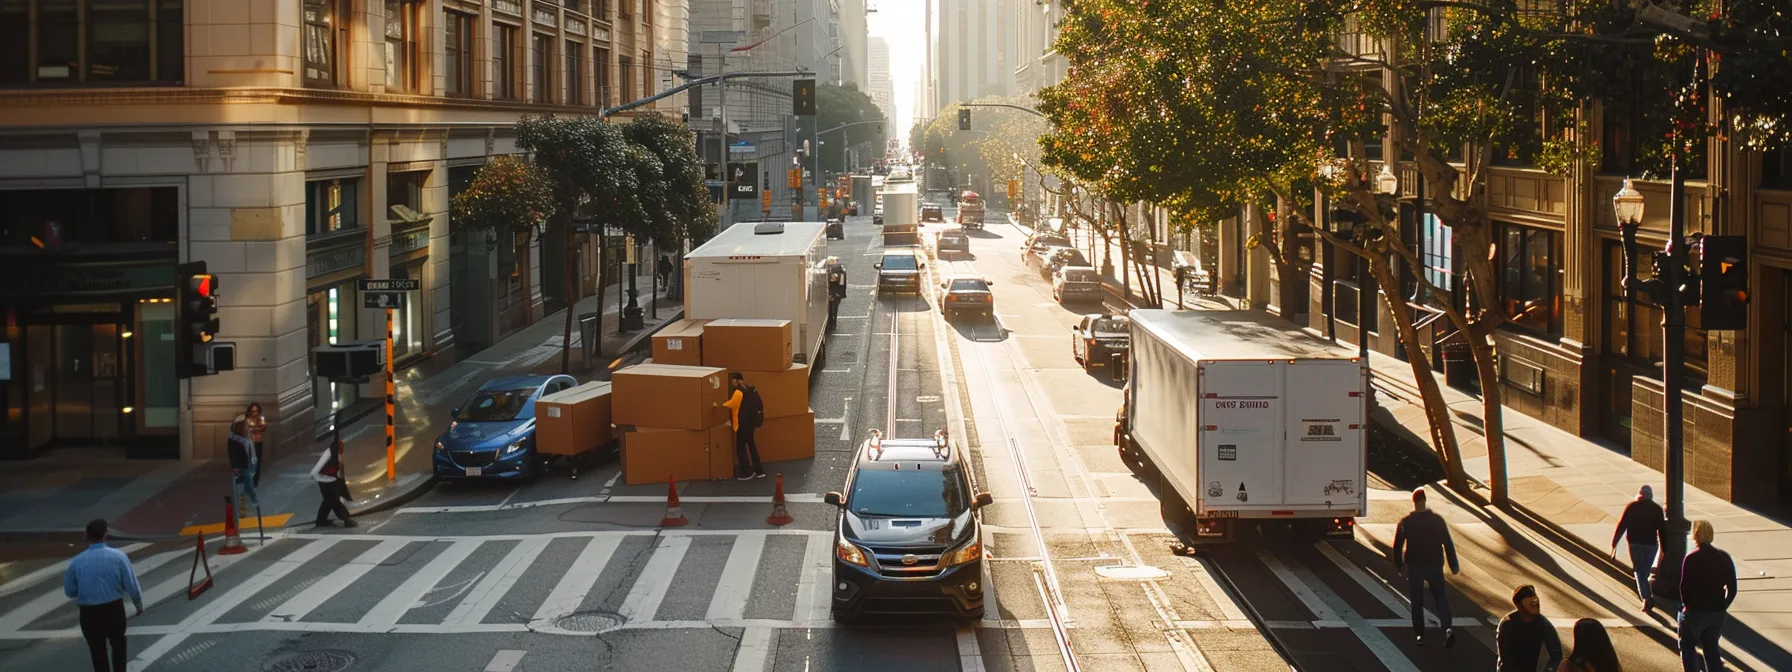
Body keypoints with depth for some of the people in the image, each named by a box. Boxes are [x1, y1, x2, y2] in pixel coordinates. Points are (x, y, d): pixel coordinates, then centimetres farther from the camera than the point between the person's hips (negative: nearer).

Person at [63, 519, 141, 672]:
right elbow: (131, 585, -7)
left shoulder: (77, 562, -8)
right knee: (118, 644, 24)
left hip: (89, 613, 0)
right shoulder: (118, 556, -12)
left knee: (97, 650, 14)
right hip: (114, 609, 0)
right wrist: (139, 604, 10)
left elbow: (69, 591, 3)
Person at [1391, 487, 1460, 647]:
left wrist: (1399, 565, 15)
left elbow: (1397, 545, 0)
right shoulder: (1437, 520, -6)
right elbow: (1448, 543, -3)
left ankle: (1419, 634, 12)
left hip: (1414, 567, 0)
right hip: (1434, 566, 0)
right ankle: (1448, 629, -13)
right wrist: (1453, 565, 6)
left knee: (1417, 601, 12)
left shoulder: (1405, 522, -7)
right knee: (1440, 597, 8)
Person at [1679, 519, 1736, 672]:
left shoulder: (1691, 558, -15)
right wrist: (1722, 607, 11)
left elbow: (1684, 586, -15)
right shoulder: (1724, 557, 1)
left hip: (1694, 612, -4)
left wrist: (1687, 606, 1)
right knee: (1712, 648, 15)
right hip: (1717, 613, 4)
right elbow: (1732, 588, 2)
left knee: (1687, 647, 14)